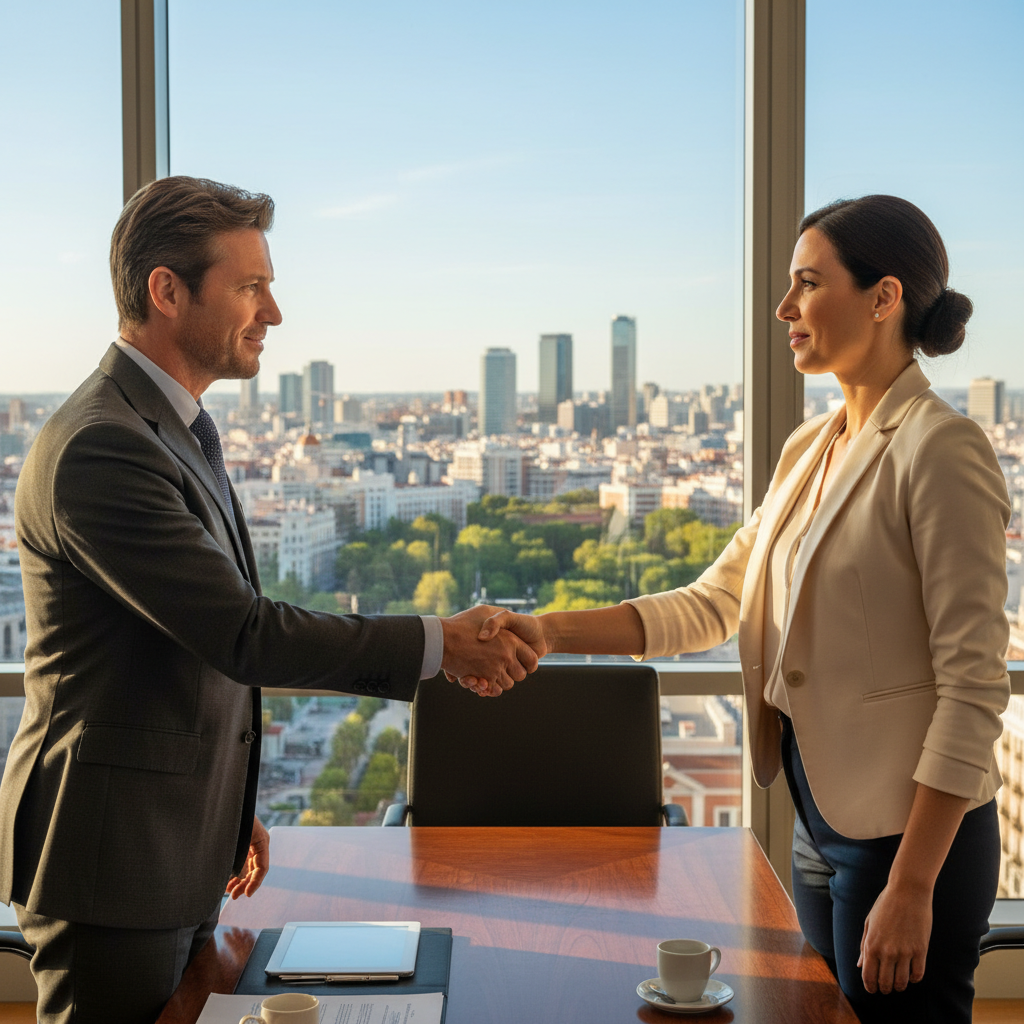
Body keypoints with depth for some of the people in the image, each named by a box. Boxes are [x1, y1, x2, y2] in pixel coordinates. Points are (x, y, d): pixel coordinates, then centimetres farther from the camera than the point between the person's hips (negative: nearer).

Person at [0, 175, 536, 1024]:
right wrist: (438, 644, -19)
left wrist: (231, 813, 20)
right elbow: (242, 633, -25)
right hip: (113, 861, -9)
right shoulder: (98, 449, -22)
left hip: (177, 854, 9)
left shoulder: (175, 431, 12)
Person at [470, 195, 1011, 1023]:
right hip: (822, 820, 8)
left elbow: (972, 686, -19)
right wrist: (548, 631, -3)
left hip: (911, 829, -8)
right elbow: (711, 605, 9)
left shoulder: (939, 448, -16)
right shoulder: (811, 450, 9)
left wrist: (912, 887, -20)